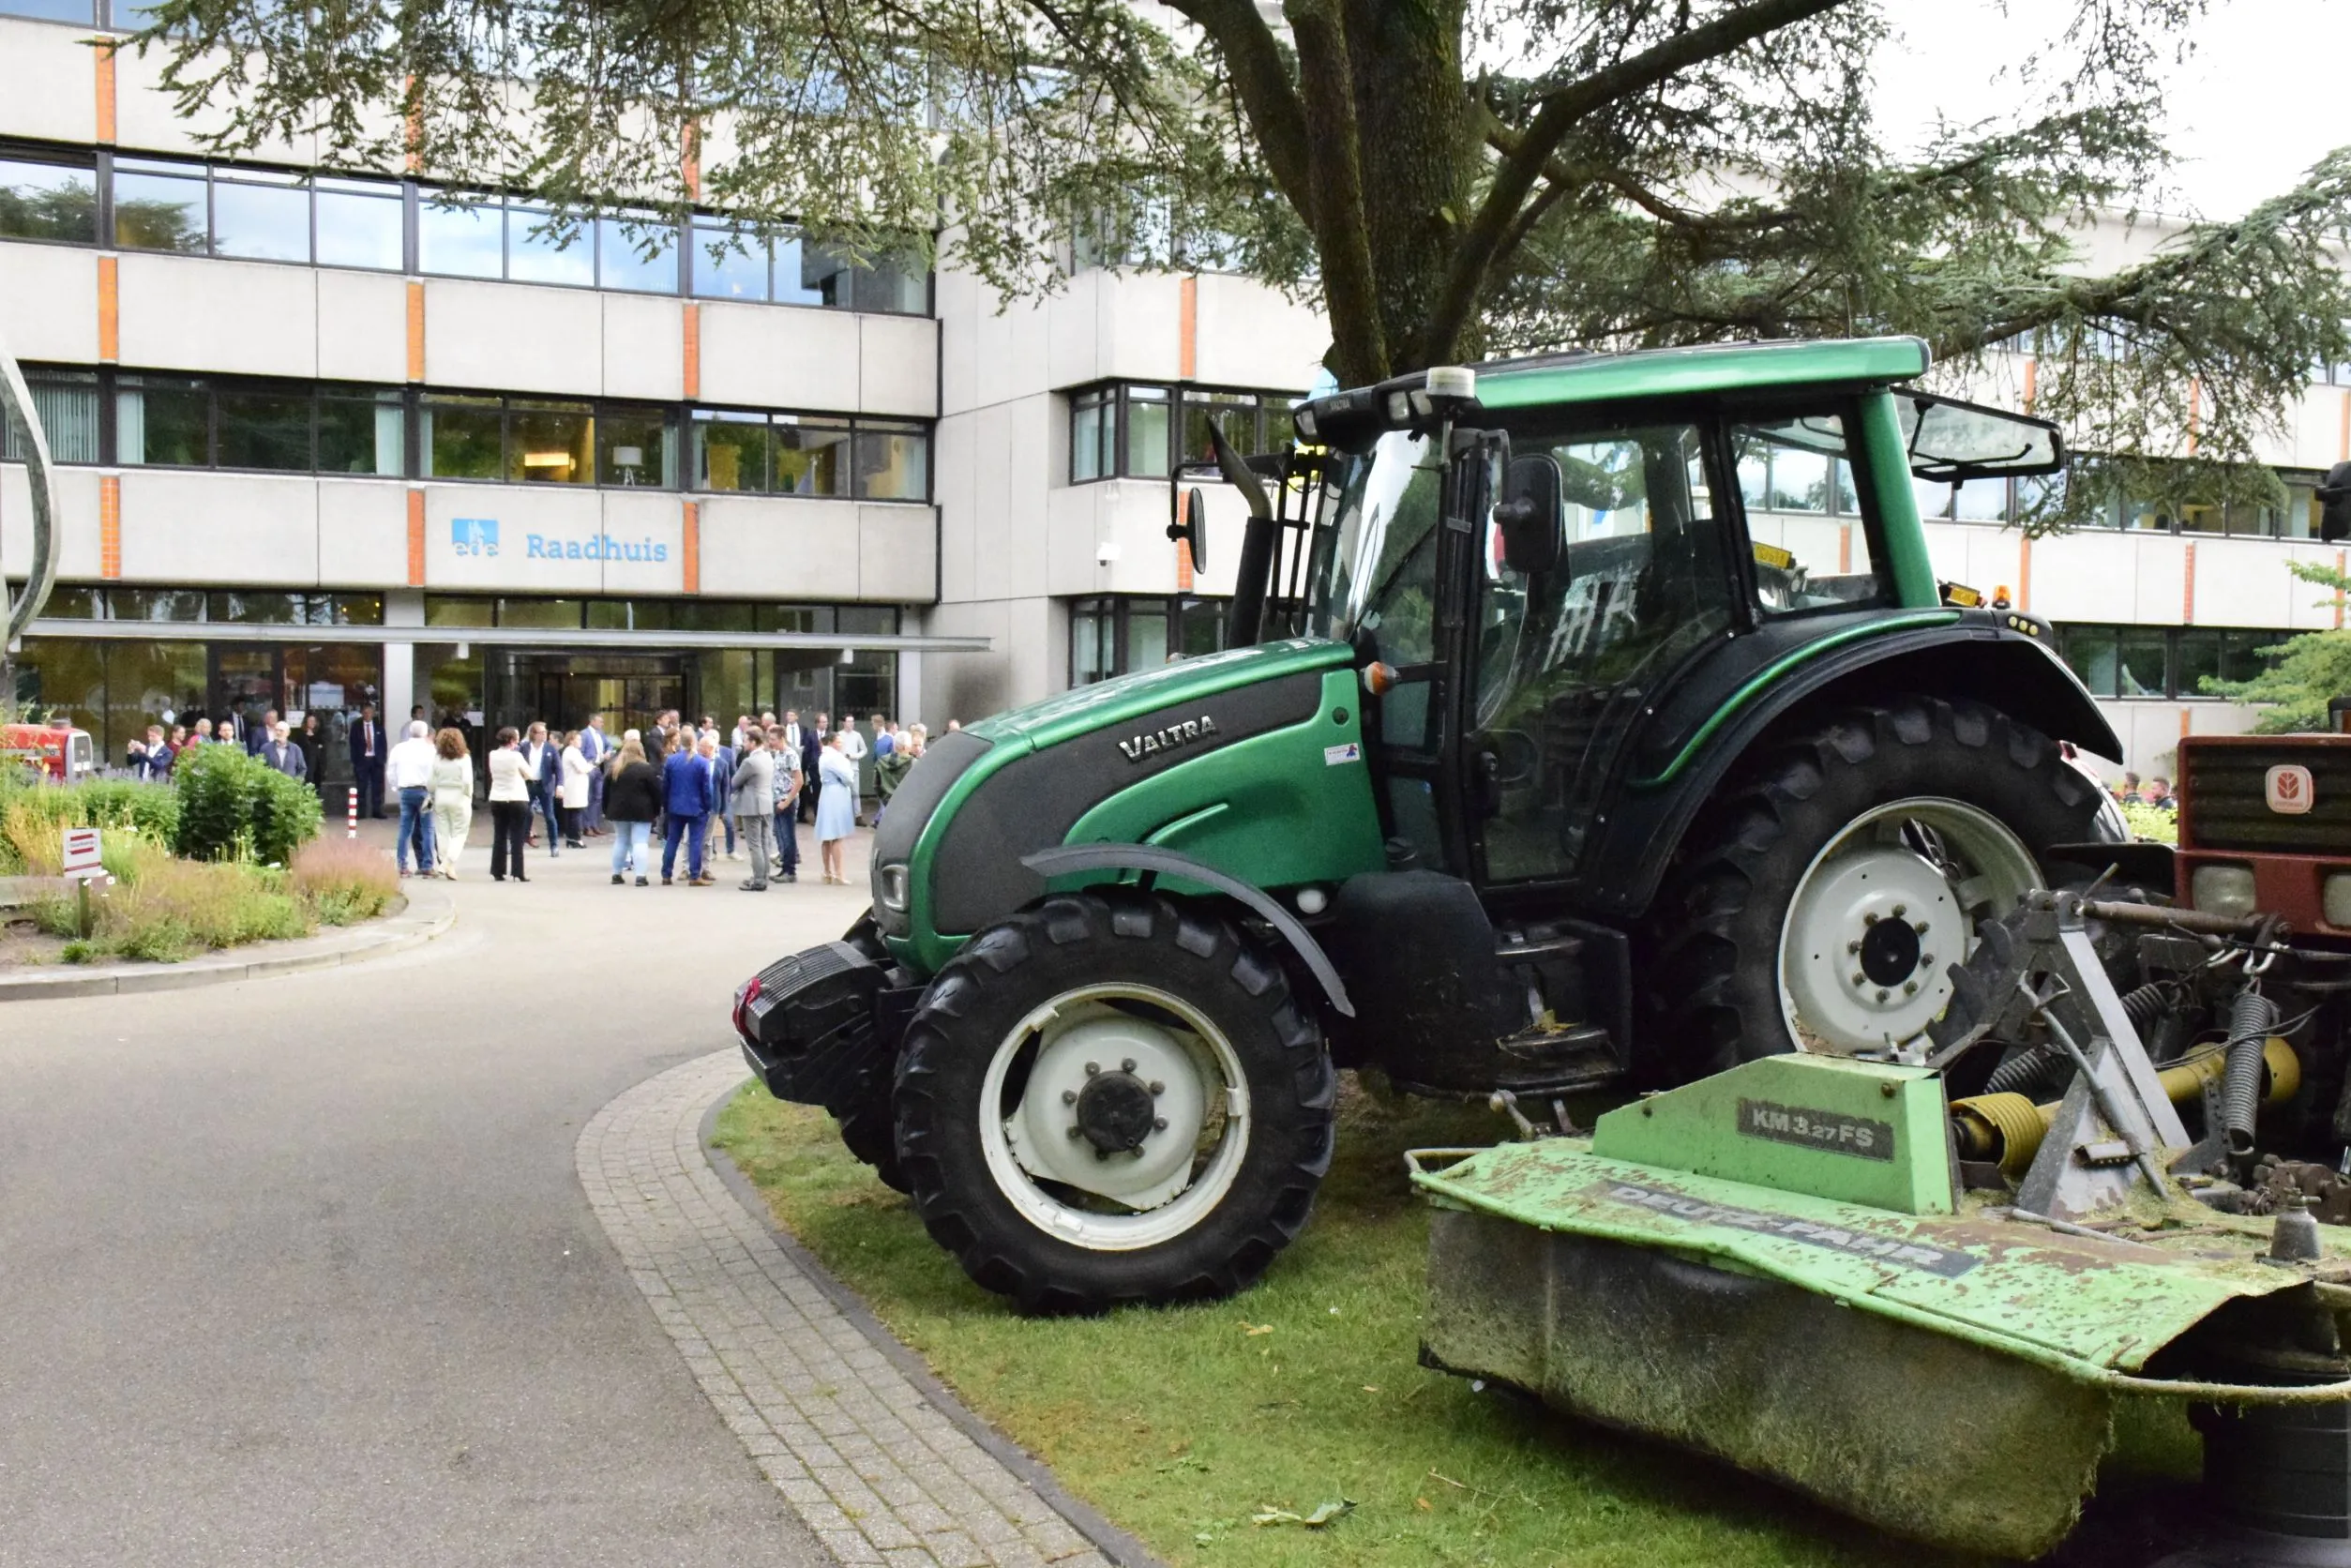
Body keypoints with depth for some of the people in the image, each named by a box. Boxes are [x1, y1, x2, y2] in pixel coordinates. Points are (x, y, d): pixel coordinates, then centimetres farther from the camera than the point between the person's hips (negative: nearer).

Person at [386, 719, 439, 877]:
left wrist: (396, 789, 19)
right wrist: (431, 791, 0)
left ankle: (401, 865, 4)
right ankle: (427, 866, -3)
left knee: (405, 829, 7)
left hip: (405, 791, 4)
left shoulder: (399, 749, 8)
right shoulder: (430, 749, -3)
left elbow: (390, 773, 11)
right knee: (427, 830, 0)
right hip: (423, 791, -4)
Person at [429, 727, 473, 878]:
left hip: (440, 798, 3)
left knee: (442, 833, 11)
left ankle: (446, 865, 15)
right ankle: (449, 863, -13)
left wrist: (433, 797, 12)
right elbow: (467, 781, -16)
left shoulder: (437, 759, -1)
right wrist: (468, 795, -1)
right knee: (459, 833, 3)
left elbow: (431, 782, -3)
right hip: (459, 798, -3)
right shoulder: (464, 758, -9)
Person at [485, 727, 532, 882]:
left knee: (499, 837, 10)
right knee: (517, 838, 1)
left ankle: (498, 872, 10)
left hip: (497, 800, 4)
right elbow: (528, 775, -2)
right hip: (517, 800, -4)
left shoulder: (493, 755, 0)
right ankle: (517, 873, -1)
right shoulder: (516, 756, -13)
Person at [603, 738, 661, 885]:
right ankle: (640, 876, -12)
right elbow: (656, 791, -7)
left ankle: (616, 874, 17)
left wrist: (606, 810, 17)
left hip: (619, 810, 5)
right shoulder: (646, 769, -8)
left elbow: (606, 790, 11)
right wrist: (656, 811, 2)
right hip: (641, 811, -4)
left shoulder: (614, 768, 7)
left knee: (620, 841, 15)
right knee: (639, 842, -5)